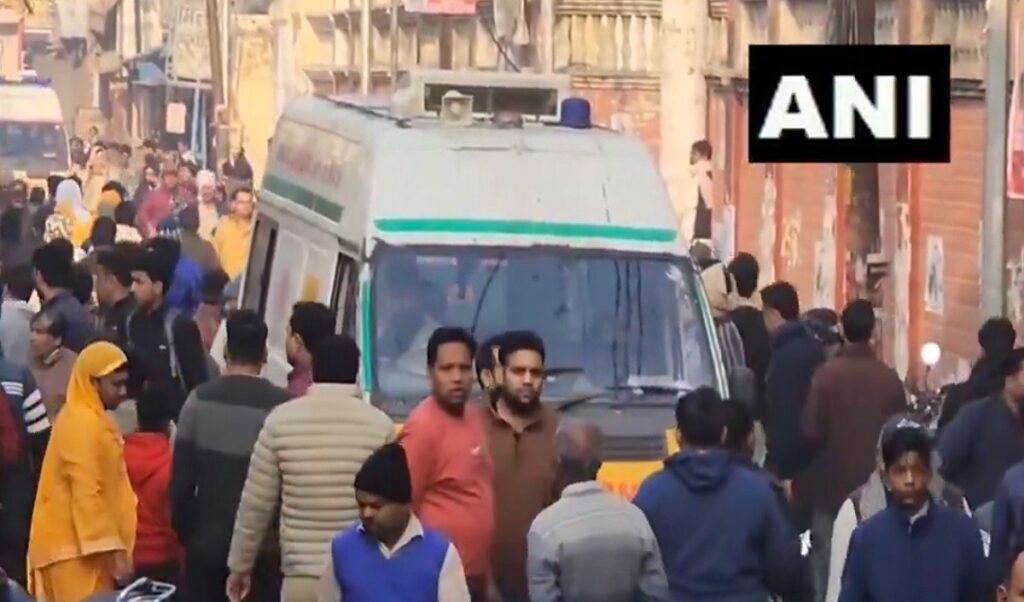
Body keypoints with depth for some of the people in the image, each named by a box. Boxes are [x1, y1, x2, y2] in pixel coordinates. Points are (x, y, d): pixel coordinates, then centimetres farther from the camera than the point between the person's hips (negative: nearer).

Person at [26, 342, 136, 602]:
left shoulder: (90, 419, 16)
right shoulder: (82, 423, -16)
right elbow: (86, 495, -21)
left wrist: (116, 549, 21)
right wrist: (114, 550, -21)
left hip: (82, 545, 10)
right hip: (77, 548, -10)